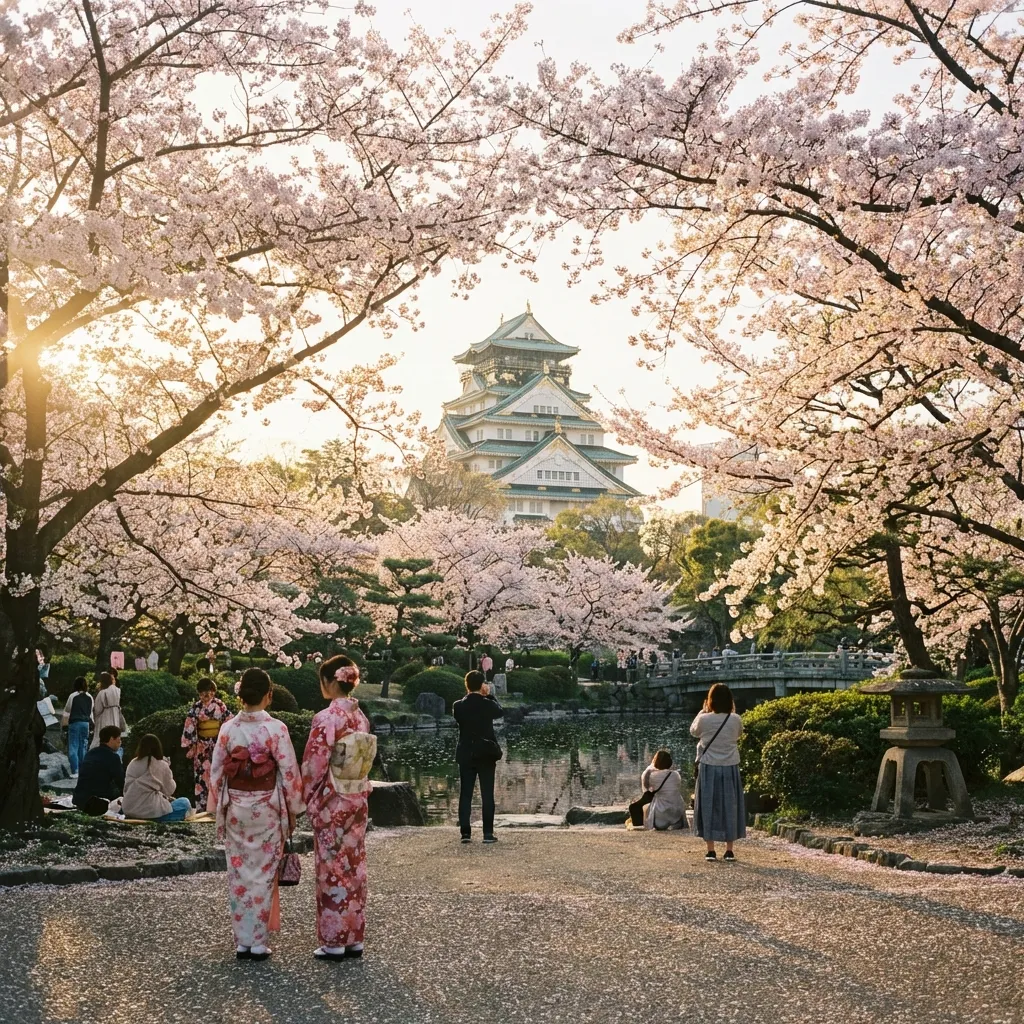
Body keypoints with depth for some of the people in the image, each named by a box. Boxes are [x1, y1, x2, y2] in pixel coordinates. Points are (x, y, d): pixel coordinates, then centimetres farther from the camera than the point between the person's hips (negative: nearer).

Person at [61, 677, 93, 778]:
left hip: (74, 723, -4)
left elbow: (67, 710, 7)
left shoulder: (73, 696, -7)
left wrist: (65, 720, 26)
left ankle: (75, 772, -9)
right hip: (86, 723, 4)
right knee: (83, 747, 10)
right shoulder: (89, 697, 4)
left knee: (73, 747, -2)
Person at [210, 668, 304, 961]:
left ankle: (242, 942, 13)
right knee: (263, 875, 5)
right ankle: (258, 942, 8)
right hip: (267, 808, -2)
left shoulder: (228, 729, -3)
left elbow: (216, 772, 2)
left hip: (235, 808, 2)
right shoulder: (276, 729, -11)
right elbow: (289, 772, -8)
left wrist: (218, 810, 13)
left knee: (239, 874, 10)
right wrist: (292, 811, 3)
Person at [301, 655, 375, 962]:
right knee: (354, 866, 11)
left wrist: (308, 798, -1)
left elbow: (314, 764, -15)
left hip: (331, 803, -6)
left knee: (332, 867, 2)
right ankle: (354, 938, 18)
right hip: (358, 800, 7)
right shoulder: (360, 716, 3)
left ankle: (334, 941, 9)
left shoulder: (327, 718, -17)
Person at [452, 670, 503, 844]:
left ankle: (465, 832, 3)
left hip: (466, 755, 2)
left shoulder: (458, 706, -6)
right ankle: (488, 833, 1)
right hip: (486, 754, -2)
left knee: (465, 794, 6)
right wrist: (489, 695, 13)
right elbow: (500, 712, 12)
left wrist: (468, 695, 10)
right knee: (487, 795, 3)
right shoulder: (488, 704, -8)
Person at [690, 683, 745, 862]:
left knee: (708, 807, 6)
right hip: (730, 769, 1)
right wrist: (731, 712, 15)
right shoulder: (736, 720, -8)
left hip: (709, 768, -1)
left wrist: (703, 711, 15)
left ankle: (711, 850, 6)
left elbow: (693, 731, 9)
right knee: (730, 807, 10)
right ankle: (729, 850, 12)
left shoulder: (704, 719, -12)